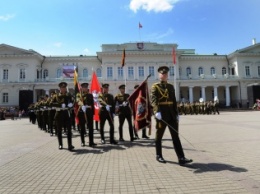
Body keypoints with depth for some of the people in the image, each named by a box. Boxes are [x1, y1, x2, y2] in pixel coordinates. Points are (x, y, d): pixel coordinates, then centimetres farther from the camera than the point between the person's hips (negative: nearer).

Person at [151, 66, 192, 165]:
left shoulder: (171, 86, 15)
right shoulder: (155, 87, -3)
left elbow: (174, 101, 16)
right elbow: (153, 100, -16)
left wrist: (176, 113, 10)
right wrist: (157, 111, -30)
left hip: (171, 115, 5)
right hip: (161, 115, -5)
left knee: (175, 136, 2)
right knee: (159, 136, 8)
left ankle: (181, 158, 4)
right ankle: (159, 156, 23)